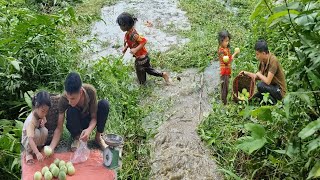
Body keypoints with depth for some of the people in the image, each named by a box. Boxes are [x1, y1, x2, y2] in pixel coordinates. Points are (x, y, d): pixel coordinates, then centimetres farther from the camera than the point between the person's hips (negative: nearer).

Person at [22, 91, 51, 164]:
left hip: (37, 139, 5)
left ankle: (39, 147, 1)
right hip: (27, 141, -5)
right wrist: (37, 153, -53)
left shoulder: (41, 114, -15)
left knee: (45, 131, -25)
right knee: (36, 133, -35)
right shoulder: (31, 120, -35)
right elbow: (30, 139, -42)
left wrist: (43, 124, -21)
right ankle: (28, 152, -10)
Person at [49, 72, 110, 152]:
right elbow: (59, 128, -27)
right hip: (75, 125, -1)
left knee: (104, 104, -29)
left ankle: (98, 136, -7)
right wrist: (51, 147, -42)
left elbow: (94, 117, -22)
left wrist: (89, 130, -44)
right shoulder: (63, 100, -31)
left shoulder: (90, 91, -31)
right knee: (71, 110, -35)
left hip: (89, 122, 1)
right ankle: (77, 138, -8)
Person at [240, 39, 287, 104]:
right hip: (272, 88, 8)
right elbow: (260, 76, 12)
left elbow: (267, 81, -30)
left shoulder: (273, 60, -25)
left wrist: (258, 74, -14)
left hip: (279, 91, -8)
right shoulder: (263, 61, 0)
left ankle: (273, 103, -11)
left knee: (260, 85, -31)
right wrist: (247, 73, 2)